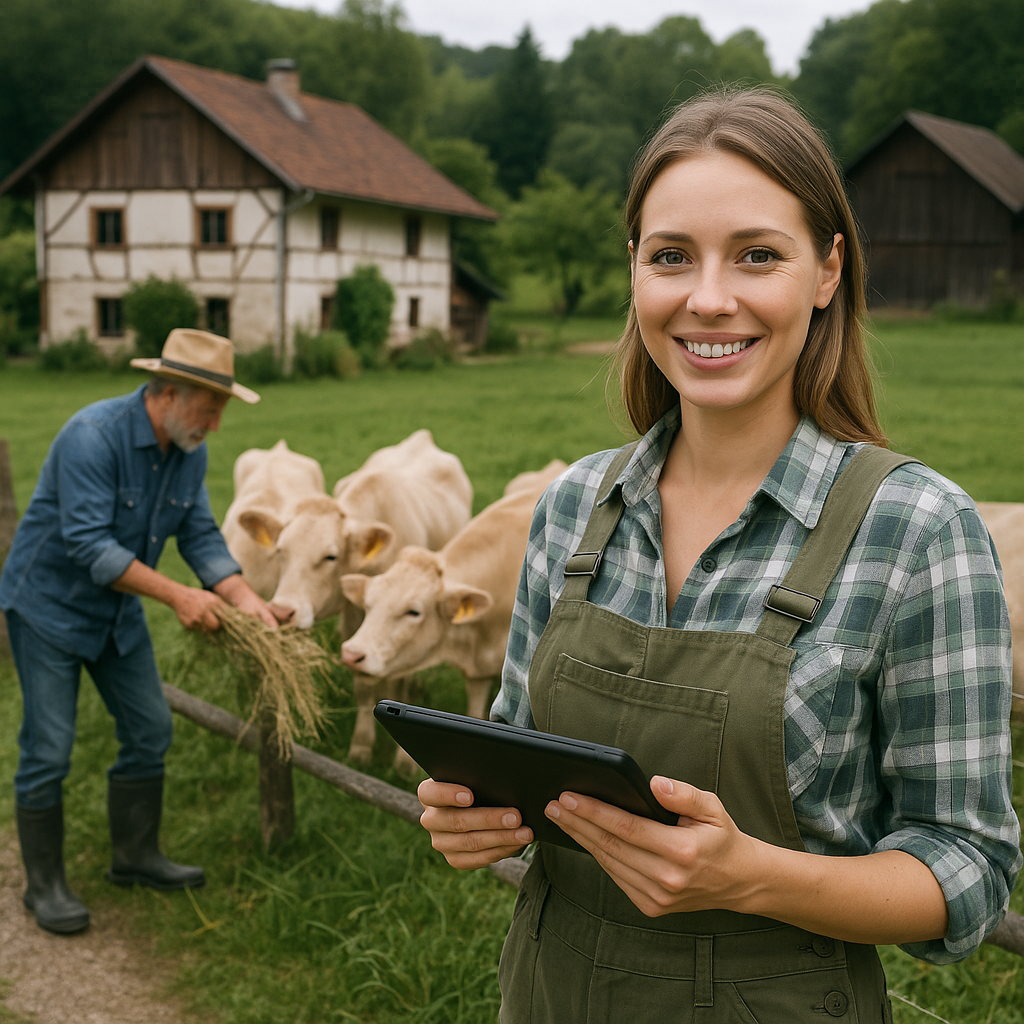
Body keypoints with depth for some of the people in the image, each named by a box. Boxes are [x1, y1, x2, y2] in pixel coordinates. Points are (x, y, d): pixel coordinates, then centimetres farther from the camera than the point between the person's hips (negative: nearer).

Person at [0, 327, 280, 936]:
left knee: (150, 731, 10)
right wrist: (178, 596, -32)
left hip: (117, 610, 8)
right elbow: (89, 546, -31)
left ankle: (137, 856, 27)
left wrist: (245, 599, -19)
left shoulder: (189, 452, -4)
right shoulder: (93, 436, -28)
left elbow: (202, 536, -3)